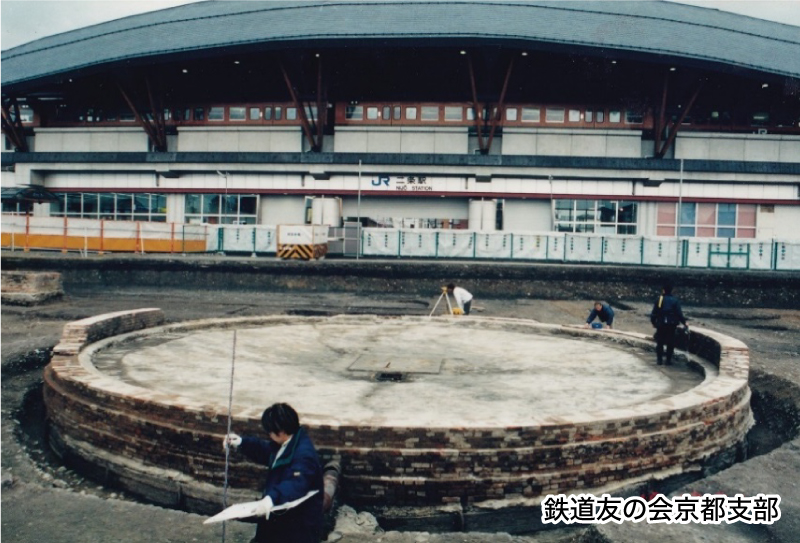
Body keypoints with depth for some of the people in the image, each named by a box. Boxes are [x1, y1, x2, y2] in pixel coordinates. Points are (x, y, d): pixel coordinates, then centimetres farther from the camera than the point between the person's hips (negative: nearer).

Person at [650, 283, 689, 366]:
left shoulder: (659, 299, -3)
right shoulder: (675, 300, -2)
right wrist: (684, 322, 3)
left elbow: (654, 313, -3)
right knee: (670, 343, 8)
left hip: (660, 324, 0)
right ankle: (668, 360, 8)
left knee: (660, 342, 9)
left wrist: (653, 322, 10)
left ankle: (660, 360, 7)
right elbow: (679, 313, -7)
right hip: (672, 325, 0)